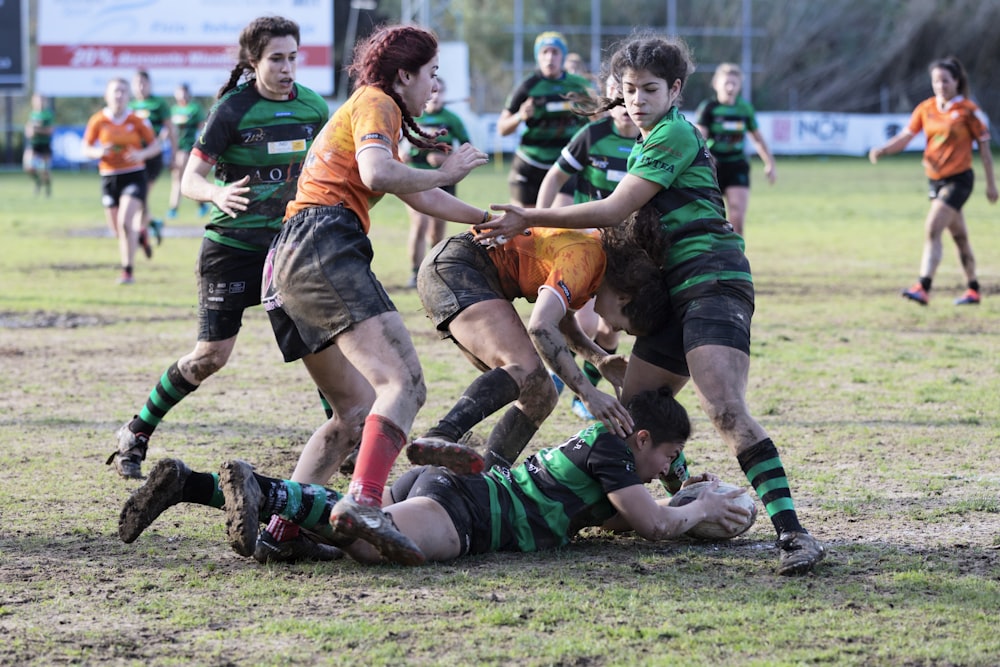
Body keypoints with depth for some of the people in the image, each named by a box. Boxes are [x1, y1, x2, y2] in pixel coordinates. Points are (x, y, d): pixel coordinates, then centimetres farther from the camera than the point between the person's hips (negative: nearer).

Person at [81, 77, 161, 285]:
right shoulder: (98, 121, 0)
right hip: (109, 177, 3)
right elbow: (86, 149, 6)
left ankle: (128, 271, -12)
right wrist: (99, 153, -16)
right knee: (116, 228, 5)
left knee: (125, 222, -19)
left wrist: (141, 154, -16)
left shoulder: (136, 121, -3)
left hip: (134, 176, -3)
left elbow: (155, 145, 4)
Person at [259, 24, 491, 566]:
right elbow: (377, 174, -17)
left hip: (284, 265, 10)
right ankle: (363, 502, -45)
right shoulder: (375, 104, 4)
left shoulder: (366, 107, 34)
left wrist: (492, 220, 49)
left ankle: (281, 524, -1)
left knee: (360, 409, 11)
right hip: (324, 248, -10)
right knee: (403, 383, -23)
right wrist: (445, 172, -2)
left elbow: (420, 198, 42)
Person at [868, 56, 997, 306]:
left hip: (959, 179, -6)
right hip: (936, 180, 6)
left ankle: (923, 288, -24)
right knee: (959, 236, 15)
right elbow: (905, 136, 0)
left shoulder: (968, 110, -9)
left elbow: (984, 147, -3)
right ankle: (973, 290, 27)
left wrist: (991, 184, 0)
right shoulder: (926, 108, 4)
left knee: (932, 229, -19)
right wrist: (882, 149, -20)